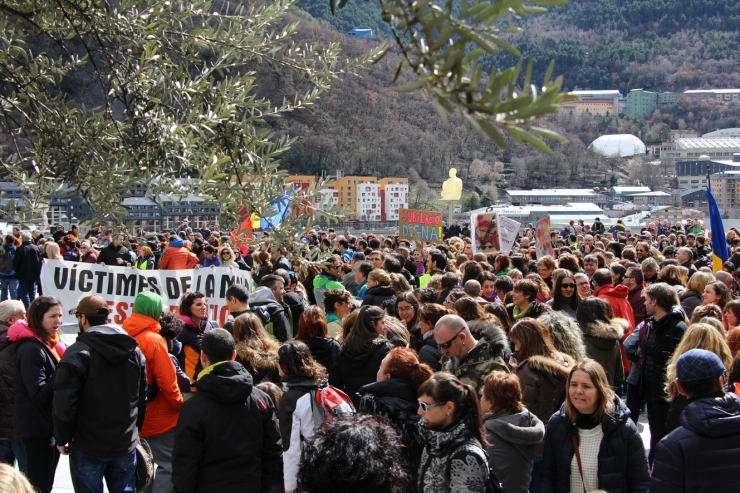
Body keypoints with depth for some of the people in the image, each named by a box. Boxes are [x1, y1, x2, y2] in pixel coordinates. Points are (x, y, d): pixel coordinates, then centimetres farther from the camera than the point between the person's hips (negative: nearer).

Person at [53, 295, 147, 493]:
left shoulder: (77, 353, -15)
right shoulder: (134, 350, 5)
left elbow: (64, 403, -16)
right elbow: (142, 398, 10)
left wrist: (62, 439, -3)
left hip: (88, 447, -5)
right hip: (126, 444, 5)